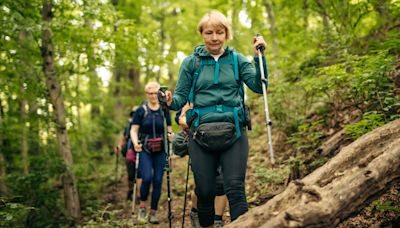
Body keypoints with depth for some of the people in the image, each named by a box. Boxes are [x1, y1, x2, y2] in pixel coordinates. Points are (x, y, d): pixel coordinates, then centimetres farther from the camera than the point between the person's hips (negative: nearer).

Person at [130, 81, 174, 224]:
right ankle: (142, 207, 6)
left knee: (158, 181, -1)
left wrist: (171, 136, -13)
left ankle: (153, 213, 10)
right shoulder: (141, 111, 3)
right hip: (144, 150, -2)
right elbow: (134, 130, 1)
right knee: (147, 178, -18)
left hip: (160, 151, 2)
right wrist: (135, 143, -19)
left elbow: (169, 130, 11)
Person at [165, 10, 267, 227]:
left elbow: (259, 87, -1)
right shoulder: (190, 62, 7)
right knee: (205, 191, 7)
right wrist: (171, 101, -18)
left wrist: (259, 57, -12)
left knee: (236, 189, -9)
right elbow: (181, 96, 4)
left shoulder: (237, 60, 9)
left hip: (233, 133, 0)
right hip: (201, 135, 0)